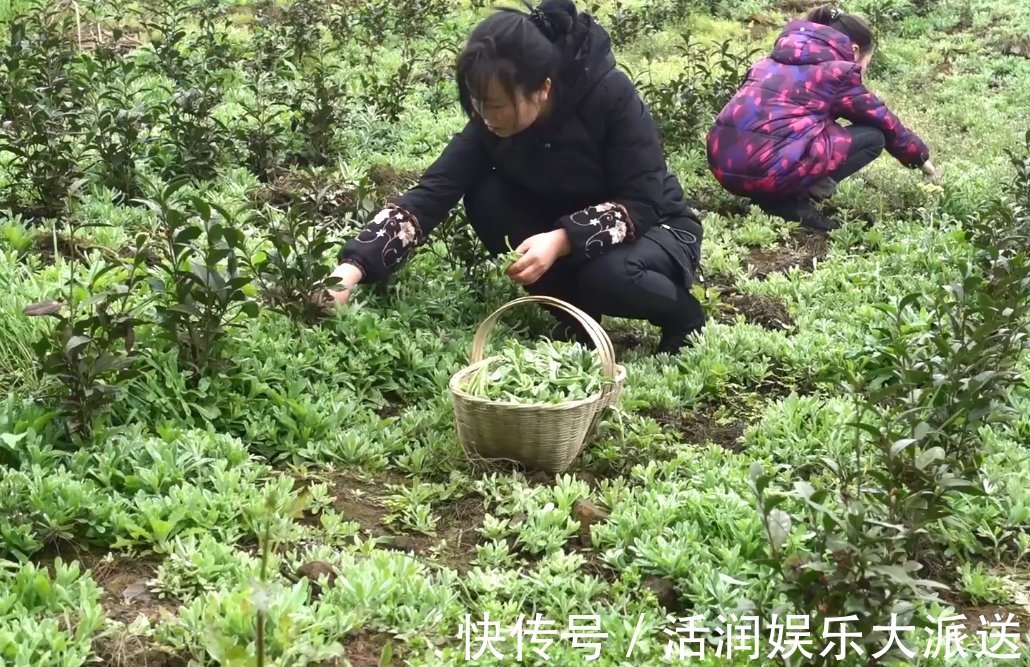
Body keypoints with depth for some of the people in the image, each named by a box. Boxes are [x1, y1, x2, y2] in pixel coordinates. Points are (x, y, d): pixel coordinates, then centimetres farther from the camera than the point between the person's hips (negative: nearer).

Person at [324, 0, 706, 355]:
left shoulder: (612, 95, -28)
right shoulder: (492, 120, -17)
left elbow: (641, 205, -26)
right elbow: (431, 193, -23)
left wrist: (561, 241, -40)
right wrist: (351, 270, -35)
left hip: (656, 228, -5)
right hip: (564, 234, 5)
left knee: (609, 277, -37)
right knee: (486, 198, -20)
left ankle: (682, 314, -3)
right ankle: (574, 315, -3)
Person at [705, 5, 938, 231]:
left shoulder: (778, 60, 25)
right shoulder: (837, 71, 6)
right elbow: (885, 122, 18)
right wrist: (921, 157, 35)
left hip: (723, 163, 8)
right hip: (768, 168, -8)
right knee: (872, 136, 8)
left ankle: (772, 195, 12)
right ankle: (791, 201, -2)